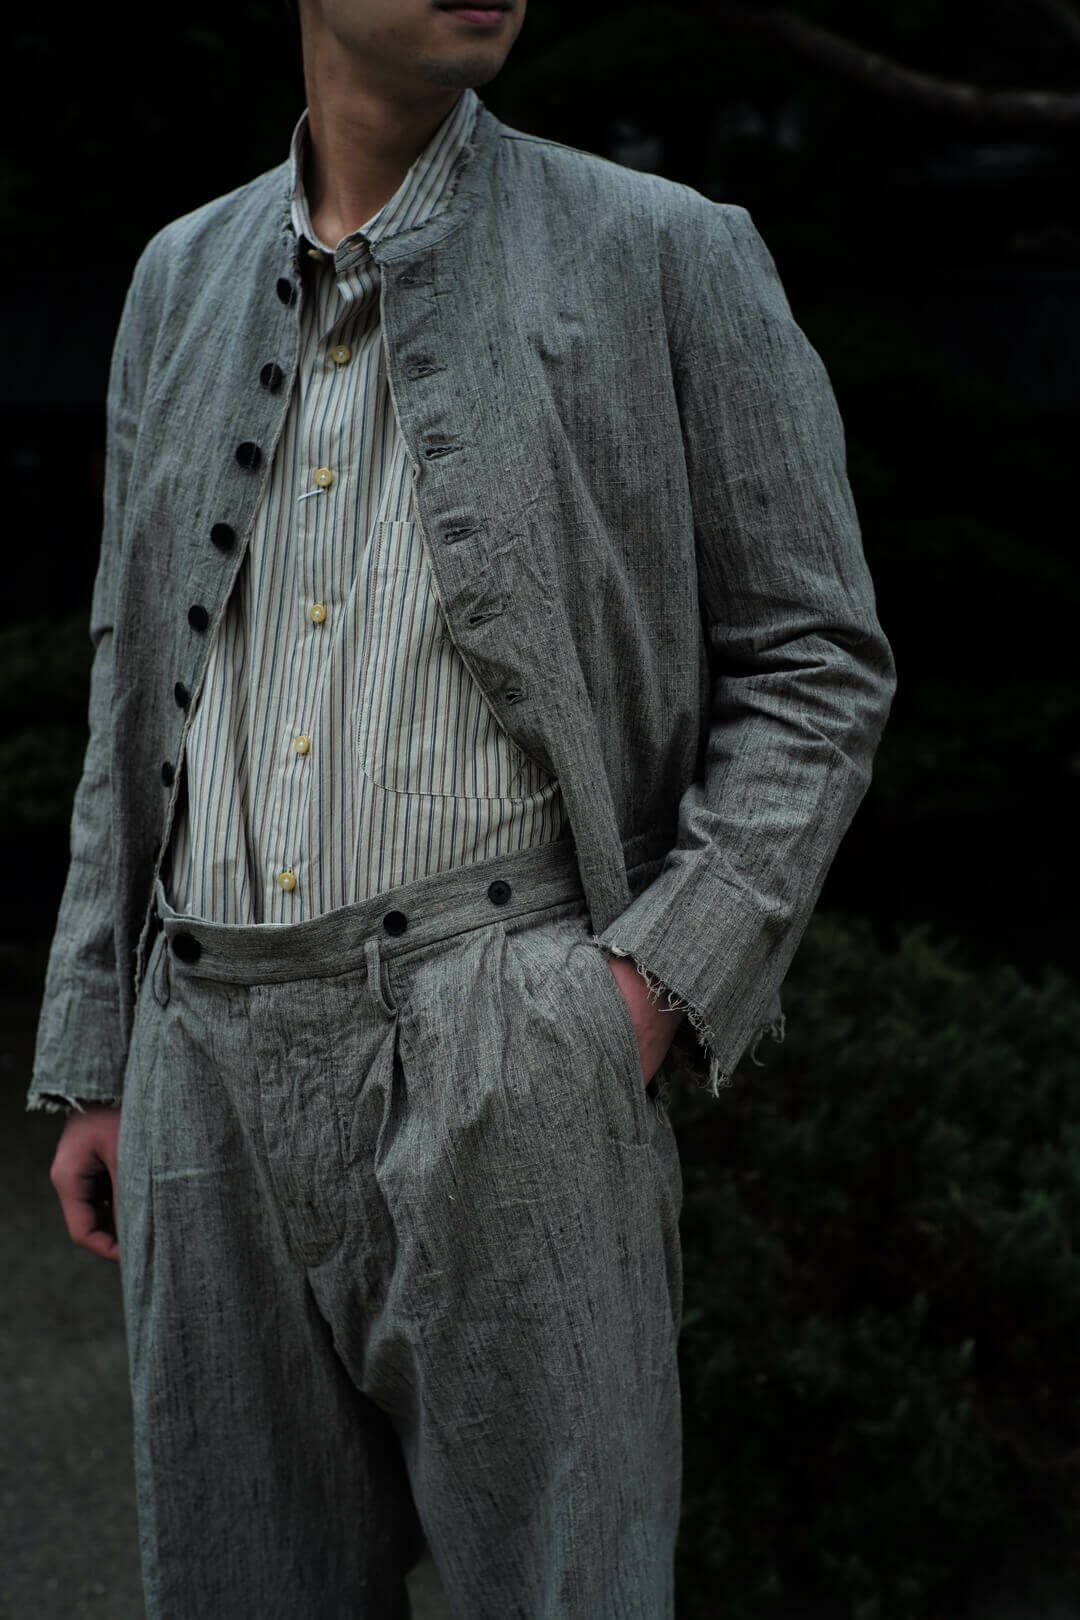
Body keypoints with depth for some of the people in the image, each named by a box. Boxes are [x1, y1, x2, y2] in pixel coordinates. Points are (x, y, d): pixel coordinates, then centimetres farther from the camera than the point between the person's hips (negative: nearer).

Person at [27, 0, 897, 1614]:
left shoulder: (670, 255, 2)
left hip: (503, 1058, -4)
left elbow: (819, 664, 2)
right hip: (215, 1057, 4)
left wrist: (670, 977, -10)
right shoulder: (184, 279, 14)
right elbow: (135, 701, 17)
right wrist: (92, 1061, 13)